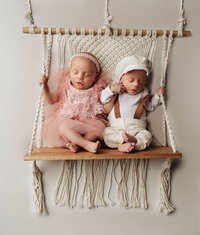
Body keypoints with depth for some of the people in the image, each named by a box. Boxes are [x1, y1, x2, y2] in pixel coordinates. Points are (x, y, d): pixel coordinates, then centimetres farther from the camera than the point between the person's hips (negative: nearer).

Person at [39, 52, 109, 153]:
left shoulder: (97, 91, 6)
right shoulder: (66, 88, 8)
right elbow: (51, 101, 10)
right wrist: (45, 87, -3)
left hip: (89, 122, 1)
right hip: (66, 121, 0)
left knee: (99, 127, -29)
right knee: (64, 127, -33)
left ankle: (76, 144, -26)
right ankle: (87, 144, -29)